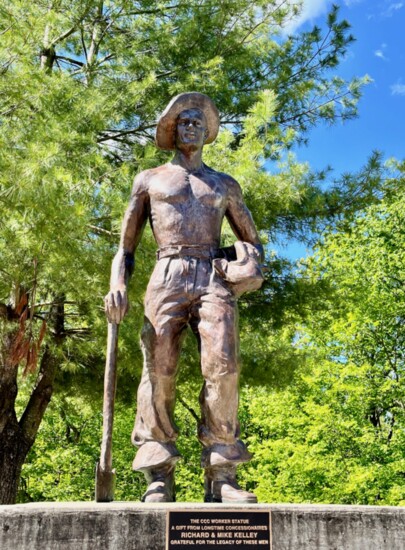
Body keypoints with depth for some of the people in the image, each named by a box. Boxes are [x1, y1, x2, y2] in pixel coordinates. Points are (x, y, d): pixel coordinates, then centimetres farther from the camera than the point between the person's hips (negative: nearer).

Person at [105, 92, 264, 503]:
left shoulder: (225, 185, 26)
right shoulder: (149, 180, 22)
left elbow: (253, 240, 28)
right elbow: (126, 245, 18)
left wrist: (250, 260, 3)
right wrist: (117, 285, -2)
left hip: (214, 278, 1)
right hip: (167, 278, 0)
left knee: (223, 366, -18)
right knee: (159, 370, -13)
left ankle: (221, 477, -15)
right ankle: (159, 478, -9)